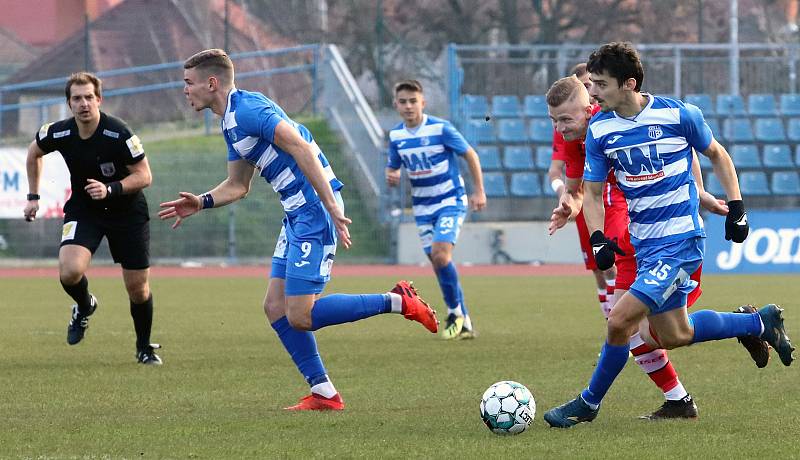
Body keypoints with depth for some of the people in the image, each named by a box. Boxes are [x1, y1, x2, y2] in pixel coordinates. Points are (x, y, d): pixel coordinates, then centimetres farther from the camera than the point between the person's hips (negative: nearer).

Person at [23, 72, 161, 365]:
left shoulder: (119, 134, -23)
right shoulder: (59, 134, -13)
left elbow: (144, 176, -16)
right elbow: (34, 152, 11)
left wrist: (110, 190, -30)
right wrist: (33, 196, 10)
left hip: (126, 211, -2)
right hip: (82, 211, 2)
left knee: (138, 288, 2)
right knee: (70, 272, -25)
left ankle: (144, 347, 28)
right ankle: (84, 307, 11)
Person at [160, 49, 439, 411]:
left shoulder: (246, 110, -14)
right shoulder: (231, 121, 18)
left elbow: (300, 147, -23)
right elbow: (237, 186, 27)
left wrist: (331, 207, -27)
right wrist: (201, 203, 10)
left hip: (314, 212, -10)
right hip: (297, 216, 10)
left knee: (300, 316, -11)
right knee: (276, 307, 7)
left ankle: (398, 302, -4)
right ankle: (323, 393, 8)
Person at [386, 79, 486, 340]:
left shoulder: (441, 128, -14)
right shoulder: (396, 136, 0)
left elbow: (470, 155, -5)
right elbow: (393, 167, 13)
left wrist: (479, 191, -7)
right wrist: (391, 177, -12)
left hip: (450, 201, -5)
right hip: (422, 207, 5)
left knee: (440, 254, -22)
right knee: (437, 261, 3)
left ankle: (456, 313, -5)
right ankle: (464, 324, 14)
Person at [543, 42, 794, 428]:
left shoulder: (678, 114, -12)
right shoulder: (599, 129, -1)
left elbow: (717, 155, 5)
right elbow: (592, 191, 7)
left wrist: (736, 207, 1)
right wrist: (598, 240, -8)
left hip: (679, 240, -6)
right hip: (643, 243, 6)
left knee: (620, 321, -16)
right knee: (673, 336, 12)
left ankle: (589, 403, 4)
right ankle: (760, 323, 33)